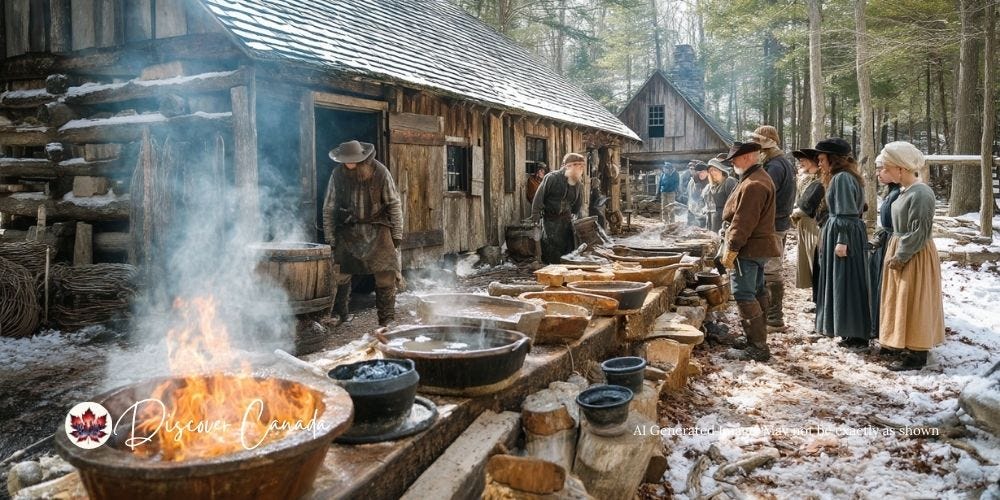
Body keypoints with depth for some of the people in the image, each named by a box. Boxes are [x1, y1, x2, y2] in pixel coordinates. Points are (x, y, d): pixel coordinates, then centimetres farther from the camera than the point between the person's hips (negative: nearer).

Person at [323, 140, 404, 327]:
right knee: (340, 274, -3)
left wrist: (397, 235, -3)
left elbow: (394, 205, -2)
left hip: (378, 229, -1)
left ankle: (386, 321, 5)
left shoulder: (380, 172, -9)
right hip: (348, 230, 2)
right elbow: (329, 208, 3)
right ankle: (340, 315, 17)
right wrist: (329, 239, 0)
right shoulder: (338, 174, -4)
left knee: (386, 276, -6)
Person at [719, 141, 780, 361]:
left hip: (749, 247, -11)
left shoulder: (752, 185, -20)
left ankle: (757, 347, -7)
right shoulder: (761, 178, 16)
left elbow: (743, 222, -24)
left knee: (745, 295, -9)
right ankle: (758, 339, 26)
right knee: (757, 292, 16)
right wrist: (730, 239, 22)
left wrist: (732, 249, -21)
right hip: (759, 246, 11)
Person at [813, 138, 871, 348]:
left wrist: (842, 241, -22)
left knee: (847, 284, -5)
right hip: (848, 235, 10)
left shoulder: (842, 178, -14)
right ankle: (850, 331, 21)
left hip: (844, 235, -10)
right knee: (842, 283, 13)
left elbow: (846, 214, -20)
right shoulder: (844, 177, 16)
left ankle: (857, 336, 1)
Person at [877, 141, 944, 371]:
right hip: (900, 251, 9)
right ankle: (909, 346, 27)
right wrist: (895, 253, 10)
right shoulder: (905, 190, 7)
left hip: (915, 256, -9)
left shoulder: (920, 194, -21)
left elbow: (918, 233, -22)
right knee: (903, 302, 16)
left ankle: (917, 355, 8)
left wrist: (900, 257, -17)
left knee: (913, 304, -1)